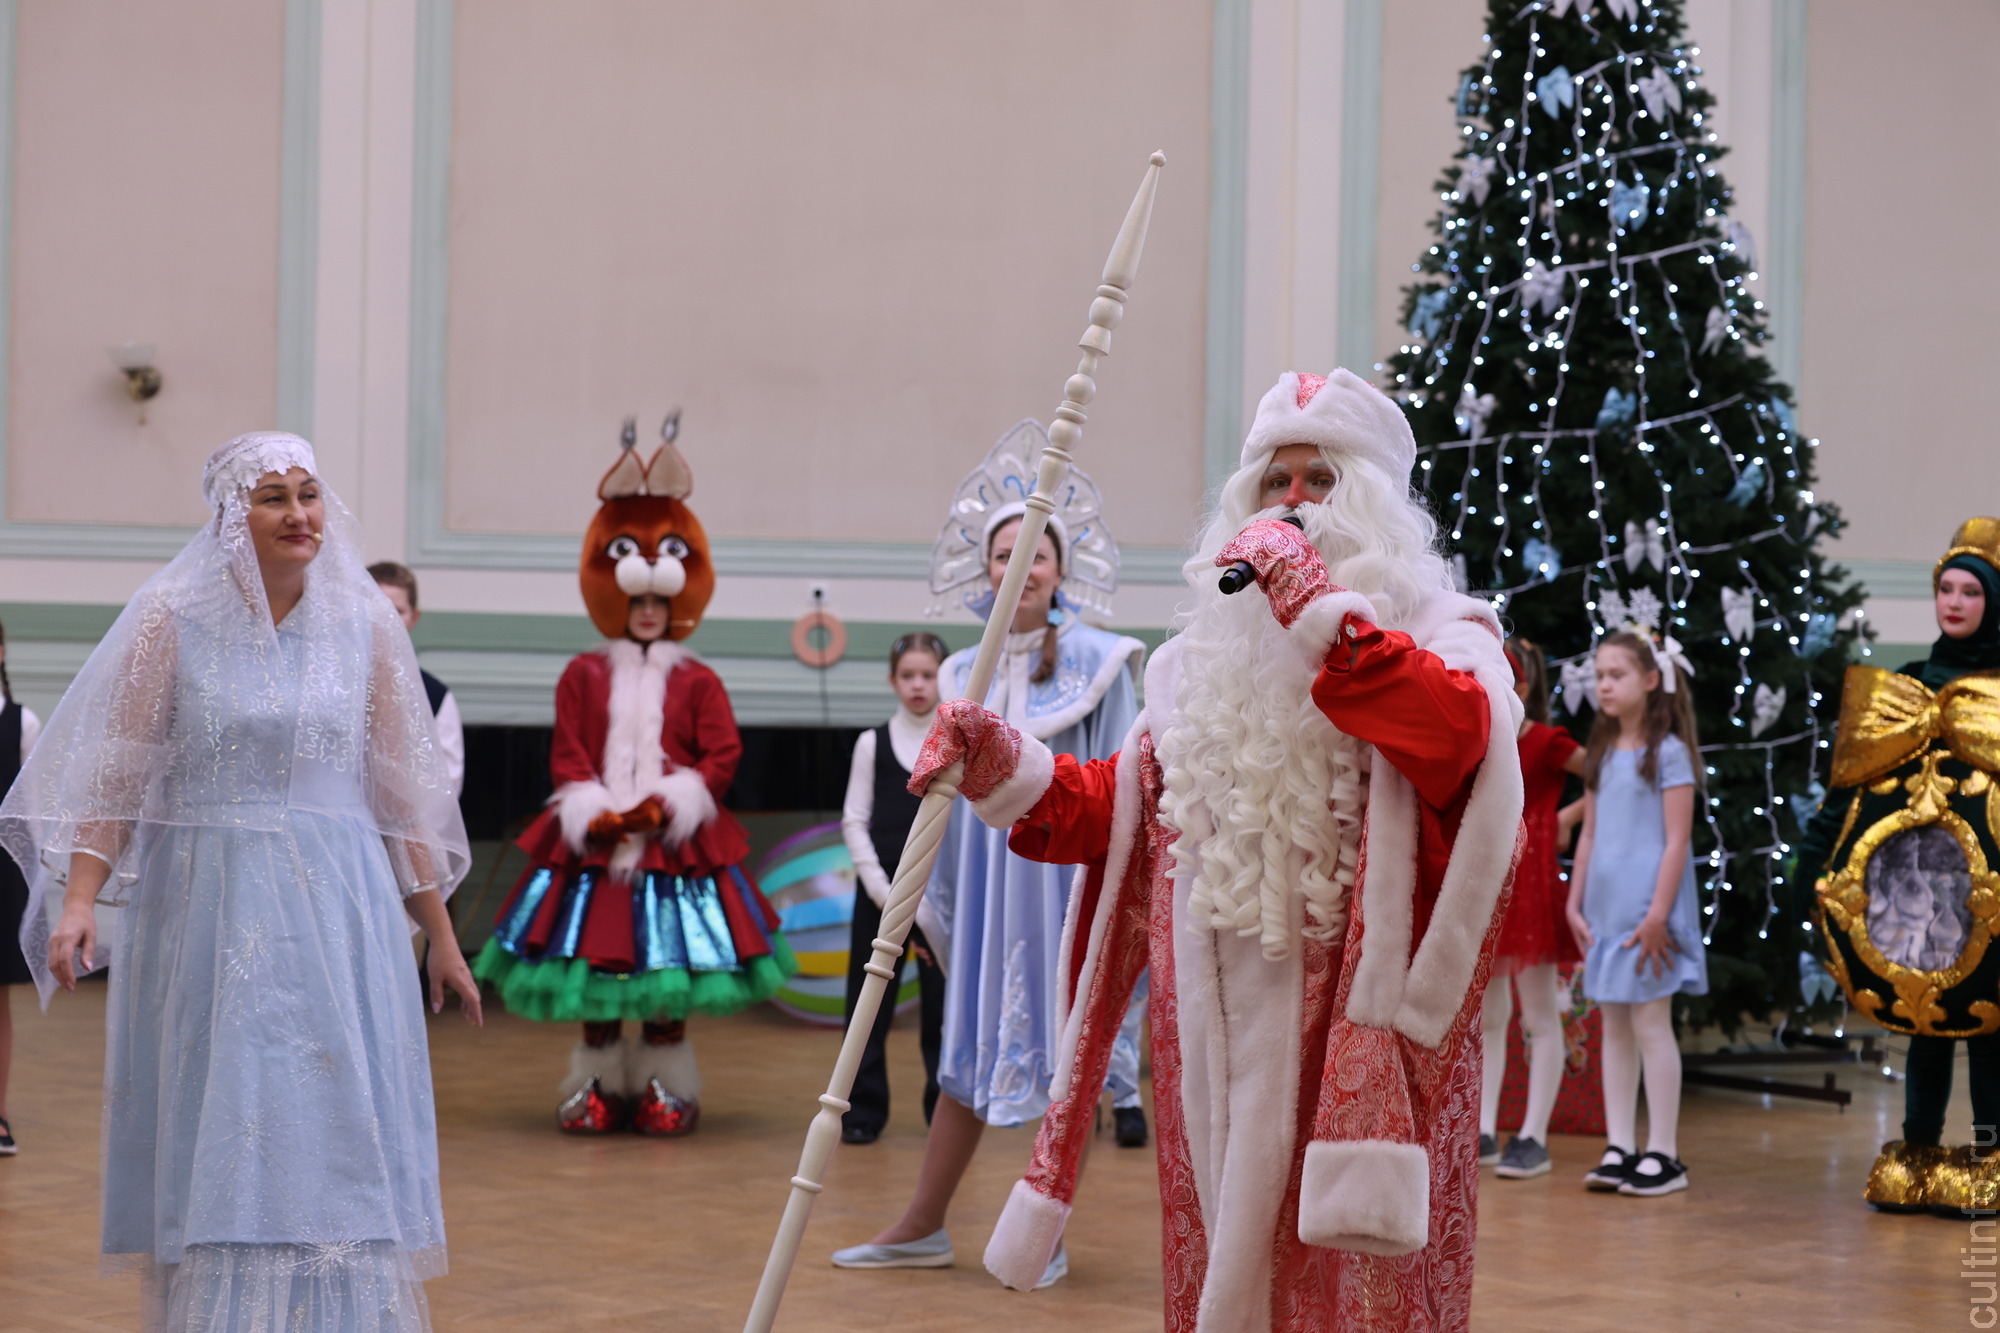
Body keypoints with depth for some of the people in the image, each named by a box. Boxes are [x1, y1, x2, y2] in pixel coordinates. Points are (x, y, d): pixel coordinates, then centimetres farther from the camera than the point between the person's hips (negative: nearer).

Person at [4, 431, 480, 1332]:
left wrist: (441, 938, 9)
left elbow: (401, 792, 8)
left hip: (336, 917, 2)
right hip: (205, 915, -1)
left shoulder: (365, 626, 4)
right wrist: (78, 903, -14)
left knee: (336, 1138, 1)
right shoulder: (171, 618, -1)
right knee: (217, 1142, 2)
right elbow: (110, 779, -1)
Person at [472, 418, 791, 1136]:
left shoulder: (697, 681, 3)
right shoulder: (583, 675, 5)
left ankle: (665, 1085, 12)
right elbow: (567, 755, 0)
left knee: (670, 965, 3)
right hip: (594, 842, 1)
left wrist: (669, 804, -14)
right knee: (596, 962, 4)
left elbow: (722, 754, -4)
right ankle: (598, 1082, 14)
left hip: (675, 844, -1)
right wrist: (595, 813, -13)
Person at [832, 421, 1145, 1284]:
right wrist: (939, 895, 18)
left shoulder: (1098, 664, -5)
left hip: (1065, 869, -4)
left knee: (1067, 1053, 1)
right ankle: (922, 1228, 17)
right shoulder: (969, 676, 9)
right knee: (970, 1052, 10)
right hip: (988, 874, 4)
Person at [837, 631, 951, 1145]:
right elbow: (854, 821, 2)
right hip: (880, 889, 1)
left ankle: (946, 1107, 11)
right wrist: (883, 891, -8)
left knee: (944, 1002, 1)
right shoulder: (873, 743, 5)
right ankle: (862, 1110, 8)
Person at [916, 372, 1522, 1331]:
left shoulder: (1438, 637, 2)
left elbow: (1455, 732, -22)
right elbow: (1123, 807, 20)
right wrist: (1009, 771, 3)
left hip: (1350, 1039, -5)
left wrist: (1322, 611, -24)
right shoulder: (1207, 660, 18)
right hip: (1214, 1039, 5)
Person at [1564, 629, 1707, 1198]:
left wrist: (1658, 914, -15)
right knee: (1614, 1025, 8)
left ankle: (1663, 1154, 0)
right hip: (1605, 907, 7)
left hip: (1648, 909, -6)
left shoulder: (1668, 752, -7)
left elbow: (1677, 841, -10)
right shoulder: (1602, 754, 12)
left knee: (1650, 1023, -5)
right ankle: (1619, 1147, 12)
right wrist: (1575, 904, 9)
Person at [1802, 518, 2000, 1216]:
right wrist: (1816, 852, 3)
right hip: (1913, 868, 3)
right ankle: (1917, 1155, 13)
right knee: (1920, 1005, 7)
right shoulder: (1906, 686, 14)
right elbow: (1857, 774, 11)